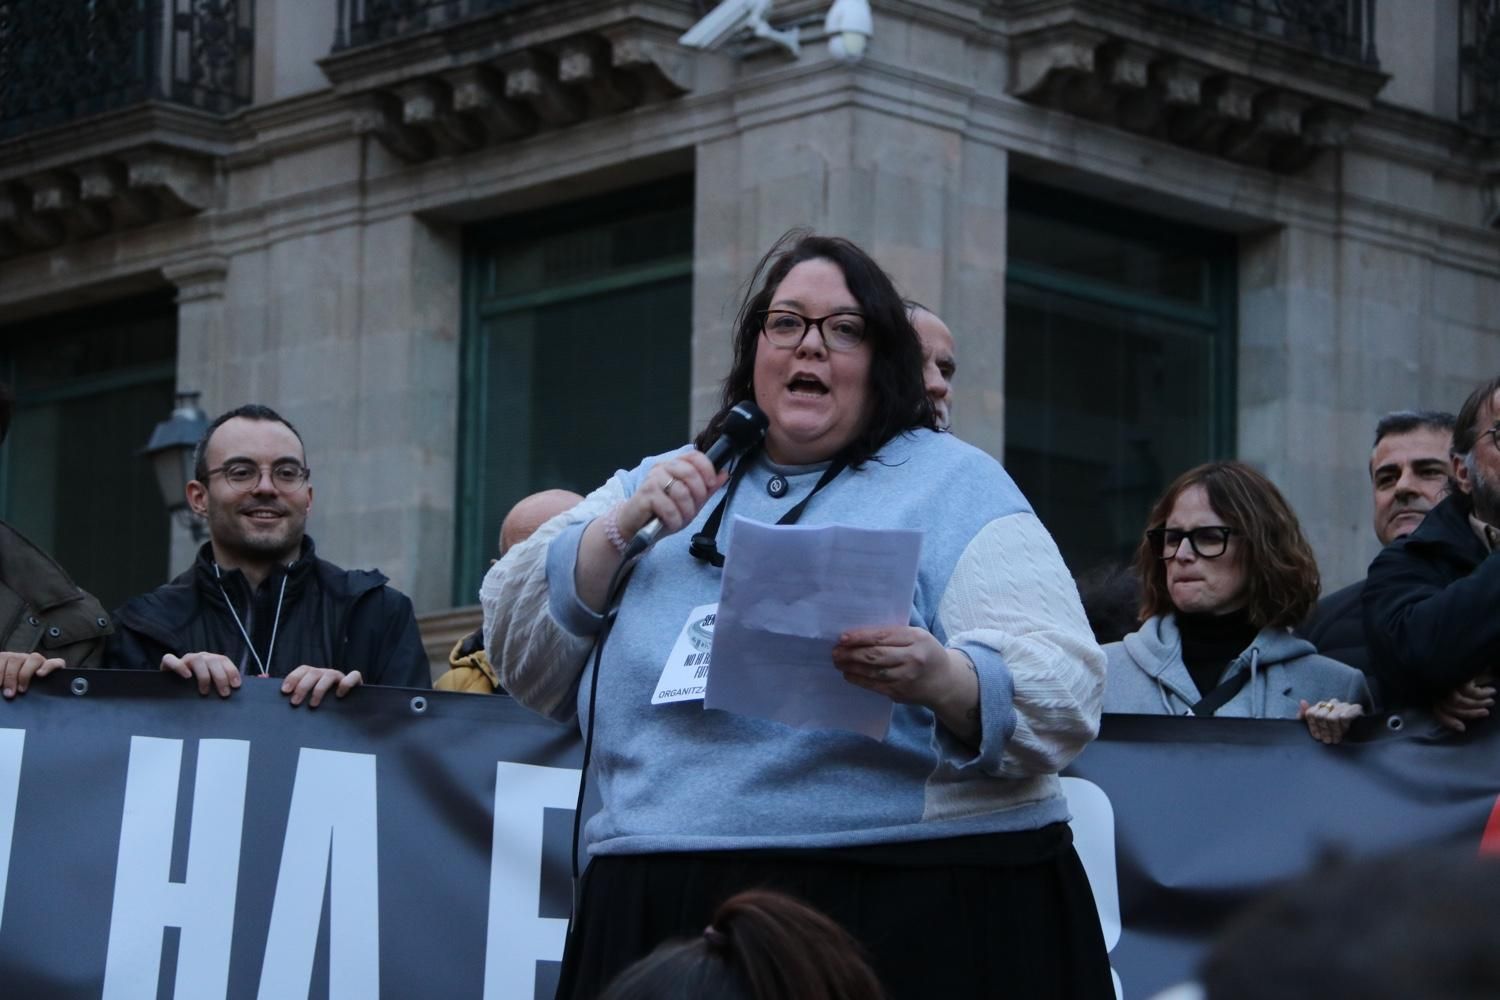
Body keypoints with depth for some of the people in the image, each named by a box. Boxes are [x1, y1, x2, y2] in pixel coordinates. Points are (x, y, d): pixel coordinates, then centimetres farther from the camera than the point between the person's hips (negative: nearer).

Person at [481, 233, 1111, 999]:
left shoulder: (955, 484, 2)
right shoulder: (661, 484, 15)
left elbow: (1062, 695, -9)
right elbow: (523, 665, 8)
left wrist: (937, 680, -28)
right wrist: (621, 528, -7)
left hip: (910, 913, -3)